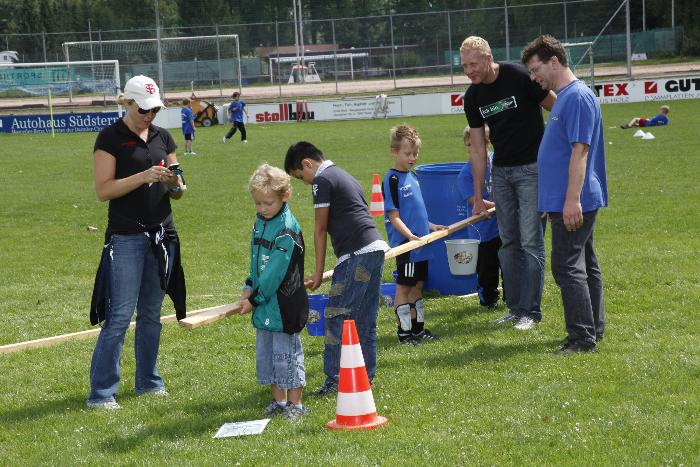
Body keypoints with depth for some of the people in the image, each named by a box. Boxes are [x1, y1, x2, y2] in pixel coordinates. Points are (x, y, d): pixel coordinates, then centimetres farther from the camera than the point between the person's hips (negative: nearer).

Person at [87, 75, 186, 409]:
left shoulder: (163, 137, 12)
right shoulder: (110, 138, -5)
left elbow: (176, 193, 15)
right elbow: (103, 190, -12)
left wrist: (174, 184, -8)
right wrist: (144, 176, -21)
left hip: (161, 235, 6)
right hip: (126, 238, -6)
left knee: (151, 314, 12)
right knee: (120, 316, -8)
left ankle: (148, 381, 23)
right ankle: (100, 393, -4)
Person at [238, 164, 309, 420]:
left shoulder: (287, 230, -19)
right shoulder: (260, 222, 7)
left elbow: (275, 273, -19)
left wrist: (255, 299, -15)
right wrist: (249, 288, 2)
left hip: (284, 303, -8)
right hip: (264, 303, 8)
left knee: (286, 354, -1)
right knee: (265, 353, 14)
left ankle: (295, 404, 10)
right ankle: (279, 401, 25)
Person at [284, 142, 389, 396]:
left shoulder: (322, 180, -4)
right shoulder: (343, 175, 23)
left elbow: (320, 229, -2)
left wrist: (318, 272, 4)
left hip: (357, 254, -9)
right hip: (376, 248, 9)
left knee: (338, 317, -5)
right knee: (365, 318, 13)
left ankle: (335, 378, -5)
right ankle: (366, 375, 18)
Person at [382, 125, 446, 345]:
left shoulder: (413, 176, 14)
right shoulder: (392, 180, -12)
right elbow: (394, 217, -17)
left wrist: (431, 226, 20)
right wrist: (409, 236, -26)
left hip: (420, 244, 8)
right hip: (405, 244, -8)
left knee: (417, 286, 14)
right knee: (404, 286, -1)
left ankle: (418, 328, 23)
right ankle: (404, 331, 6)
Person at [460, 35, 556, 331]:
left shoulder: (518, 77, -14)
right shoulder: (473, 97, 3)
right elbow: (477, 148, 8)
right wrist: (478, 195, 7)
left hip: (531, 168, -6)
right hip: (501, 171, 6)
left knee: (531, 241, -6)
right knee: (509, 243, 8)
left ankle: (531, 310, 0)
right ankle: (515, 307, 16)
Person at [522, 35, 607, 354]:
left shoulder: (578, 97, -16)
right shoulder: (563, 97, 15)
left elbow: (580, 151, -22)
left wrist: (572, 200, -26)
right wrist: (557, 199, 25)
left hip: (573, 203, -10)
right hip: (568, 201, 10)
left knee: (568, 268, -9)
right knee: (585, 265, 15)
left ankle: (583, 338, -6)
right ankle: (593, 330, 22)